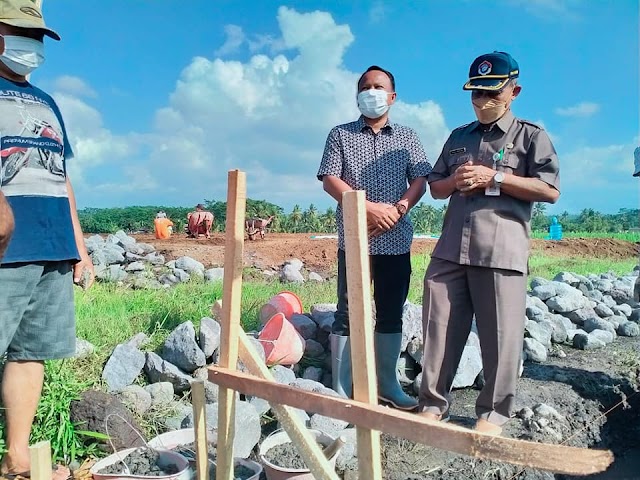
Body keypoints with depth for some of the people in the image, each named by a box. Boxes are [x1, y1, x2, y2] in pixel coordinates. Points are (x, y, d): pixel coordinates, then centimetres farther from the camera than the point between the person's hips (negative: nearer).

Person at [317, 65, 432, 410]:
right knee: (348, 314, -1)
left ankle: (387, 385, 22)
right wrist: (368, 207, -14)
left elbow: (419, 181, 6)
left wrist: (398, 209, -13)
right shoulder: (340, 135, 8)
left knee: (391, 315, 9)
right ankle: (342, 391, 7)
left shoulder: (407, 138, 14)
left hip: (396, 240, 3)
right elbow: (330, 180, -3)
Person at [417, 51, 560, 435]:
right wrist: (455, 181, 1)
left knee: (501, 336, 1)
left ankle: (494, 413, 17)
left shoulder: (531, 135, 7)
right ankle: (433, 404, 19)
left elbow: (550, 190, -4)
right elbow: (435, 187, 24)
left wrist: (494, 177, -10)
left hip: (502, 251, -4)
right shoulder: (458, 137, 21)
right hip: (451, 250, 5)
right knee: (440, 328, 6)